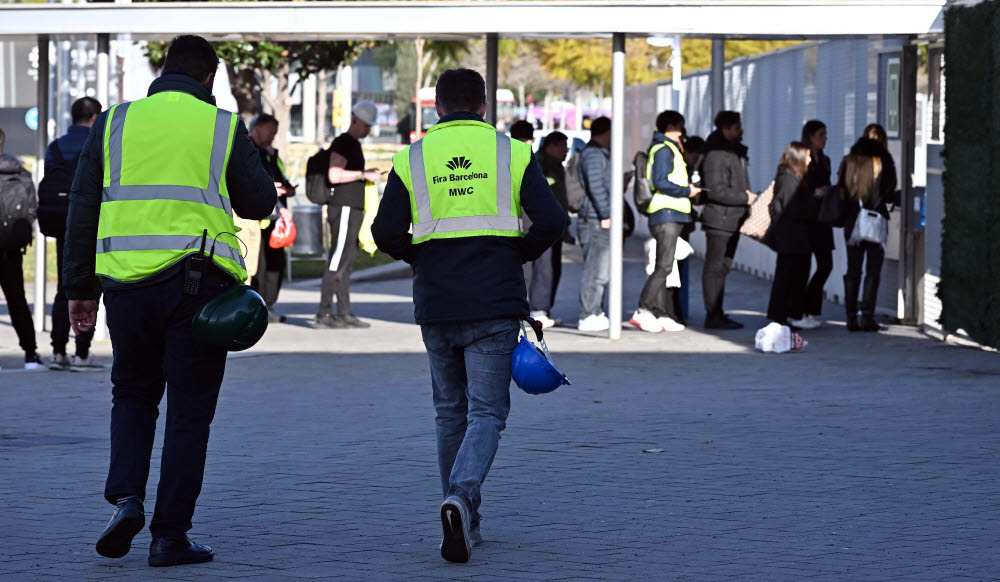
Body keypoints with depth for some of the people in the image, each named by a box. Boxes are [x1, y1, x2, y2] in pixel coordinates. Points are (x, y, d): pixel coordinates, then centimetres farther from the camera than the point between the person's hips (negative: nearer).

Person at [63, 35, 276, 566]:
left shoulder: (114, 123, 7)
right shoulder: (222, 128, 2)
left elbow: (83, 210, 6)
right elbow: (260, 203, 8)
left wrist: (80, 290, 10)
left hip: (128, 281, 2)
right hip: (198, 281, -2)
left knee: (132, 396, 20)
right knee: (188, 411, 5)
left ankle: (125, 498, -1)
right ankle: (170, 535, 2)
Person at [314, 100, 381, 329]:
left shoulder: (354, 145, 21)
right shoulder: (342, 143, -10)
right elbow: (334, 175, -21)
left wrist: (366, 175, 19)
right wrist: (363, 175, -16)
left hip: (353, 209, 10)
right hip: (343, 209, -10)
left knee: (347, 262, 9)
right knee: (337, 262, -11)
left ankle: (344, 313, 11)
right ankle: (323, 315, -12)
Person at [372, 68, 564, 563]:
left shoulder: (412, 159, 4)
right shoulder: (512, 153, 2)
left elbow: (386, 233, -2)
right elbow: (550, 222, -6)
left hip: (435, 304, 2)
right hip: (494, 303, -2)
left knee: (450, 411, 15)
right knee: (486, 412, 0)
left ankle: (464, 521, 17)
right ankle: (461, 498, -25)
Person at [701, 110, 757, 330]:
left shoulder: (736, 153, 17)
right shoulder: (716, 155, -15)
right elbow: (717, 190, -22)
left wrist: (748, 196, 8)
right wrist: (746, 198, -15)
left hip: (732, 220, 10)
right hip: (719, 219, -10)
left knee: (722, 268, 13)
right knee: (715, 268, -6)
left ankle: (716, 314, 18)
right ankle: (713, 316, -5)